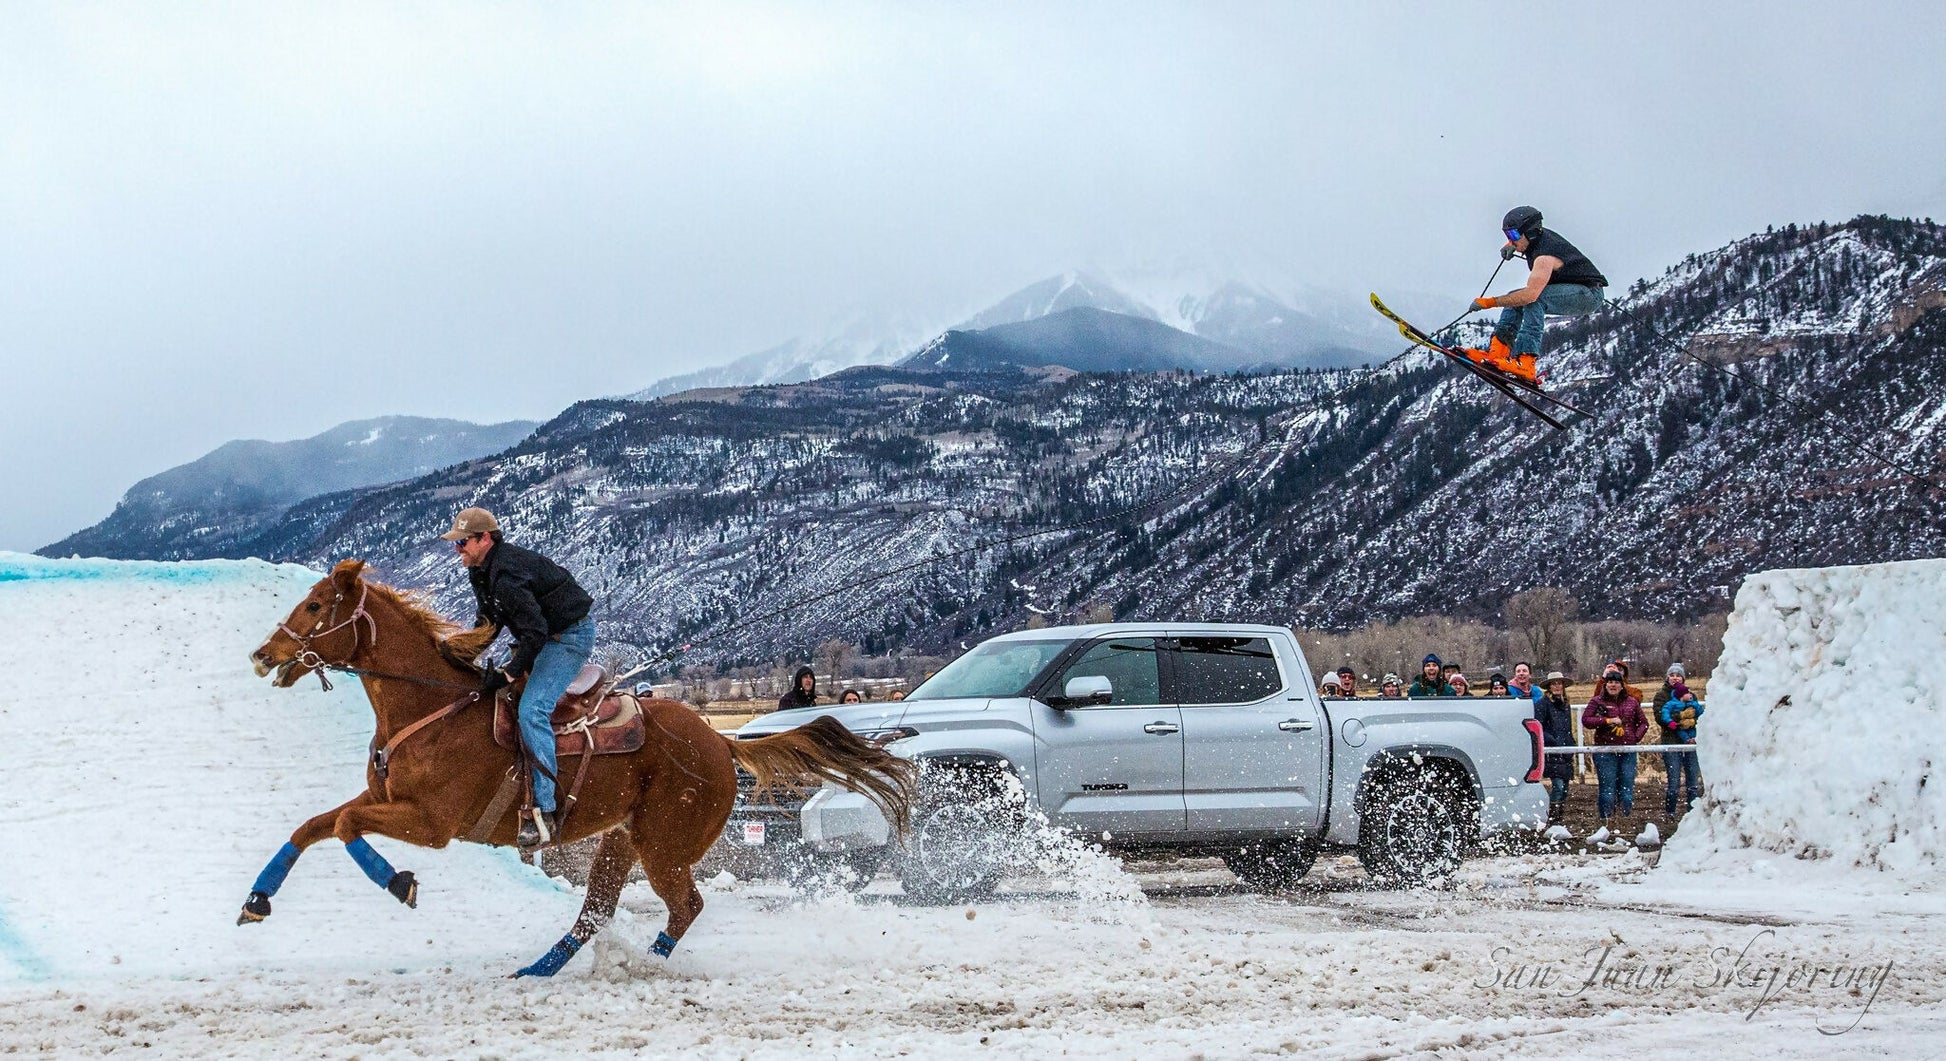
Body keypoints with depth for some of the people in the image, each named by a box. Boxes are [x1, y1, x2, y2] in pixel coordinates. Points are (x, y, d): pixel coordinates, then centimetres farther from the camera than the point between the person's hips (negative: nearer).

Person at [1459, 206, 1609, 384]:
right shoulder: (1539, 235, -1)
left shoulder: (1545, 256, -29)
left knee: (1533, 299, -31)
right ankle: (1498, 350, -12)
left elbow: (1531, 294, -43)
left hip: (1589, 294, -10)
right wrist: (1510, 247, 1)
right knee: (1515, 298, 2)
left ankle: (1525, 363, -39)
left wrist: (1489, 302, -38)